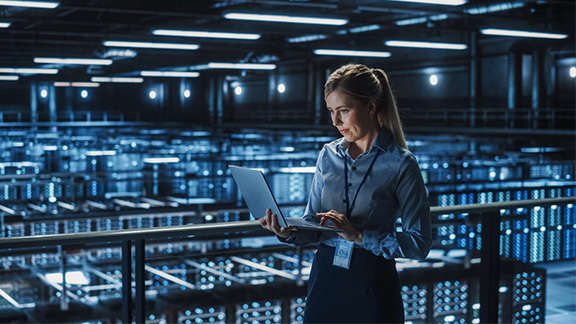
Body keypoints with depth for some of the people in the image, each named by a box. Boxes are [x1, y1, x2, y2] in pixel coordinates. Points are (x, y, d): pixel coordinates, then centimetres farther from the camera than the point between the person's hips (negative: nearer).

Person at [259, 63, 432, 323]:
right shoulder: (328, 154, 6)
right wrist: (288, 232, -14)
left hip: (371, 285, -4)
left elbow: (420, 243, -11)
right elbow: (313, 223, 7)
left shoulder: (400, 163, -9)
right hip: (325, 279, 4)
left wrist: (360, 236, -20)